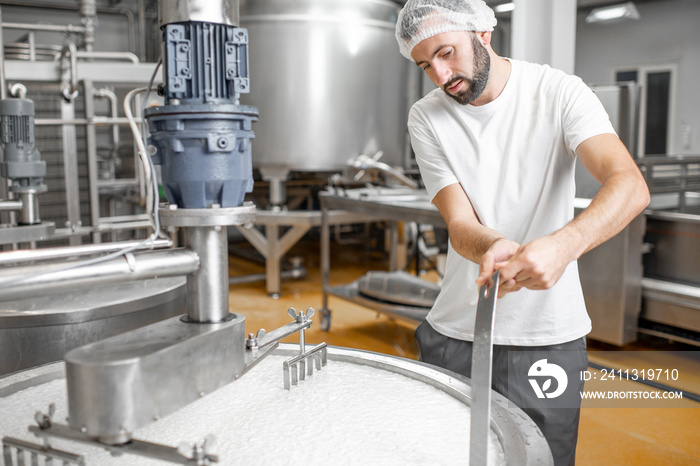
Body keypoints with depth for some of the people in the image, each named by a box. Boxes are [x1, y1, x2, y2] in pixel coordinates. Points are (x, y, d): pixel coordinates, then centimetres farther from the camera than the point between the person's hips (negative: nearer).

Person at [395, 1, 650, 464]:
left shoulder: (559, 91, -9)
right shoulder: (427, 118, -4)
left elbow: (631, 186, -22)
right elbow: (459, 224, -10)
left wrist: (563, 244, -42)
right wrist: (494, 247, -34)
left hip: (547, 334, -1)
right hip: (457, 329, 2)